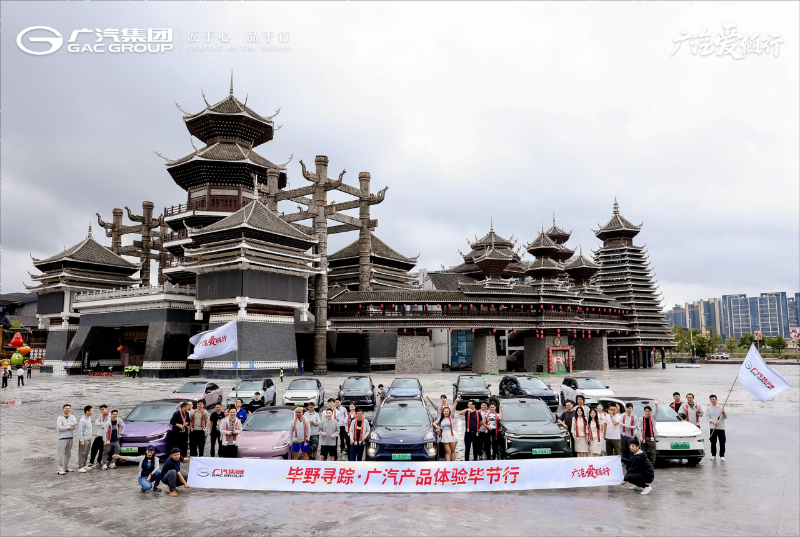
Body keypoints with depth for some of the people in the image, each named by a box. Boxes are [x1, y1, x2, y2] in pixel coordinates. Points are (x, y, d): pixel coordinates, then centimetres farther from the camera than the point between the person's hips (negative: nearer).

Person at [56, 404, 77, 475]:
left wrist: (65, 425, -16)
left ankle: (66, 467, 21)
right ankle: (60, 469, -4)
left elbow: (75, 423, -11)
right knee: (61, 454, -6)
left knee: (68, 453, 11)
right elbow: (59, 427, -17)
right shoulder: (60, 418, -3)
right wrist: (69, 427, -13)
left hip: (70, 438, 4)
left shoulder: (72, 417, 9)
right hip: (62, 438, -4)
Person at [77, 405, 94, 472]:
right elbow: (80, 431, -18)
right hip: (84, 439, -8)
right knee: (82, 454, -2)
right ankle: (80, 467, 3)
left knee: (87, 453, 15)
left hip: (89, 439, 8)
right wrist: (82, 441, -18)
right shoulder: (82, 420, -19)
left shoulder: (89, 418, 8)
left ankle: (85, 465, 24)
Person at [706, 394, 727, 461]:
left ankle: (722, 456, 5)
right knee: (713, 442, 4)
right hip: (712, 428, 1)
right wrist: (713, 422, -18)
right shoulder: (708, 409, 9)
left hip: (721, 428, -1)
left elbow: (725, 417, 2)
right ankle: (713, 455, 12)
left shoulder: (721, 408, 6)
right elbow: (708, 417, 1)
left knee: (722, 443, -2)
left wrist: (723, 413, -20)